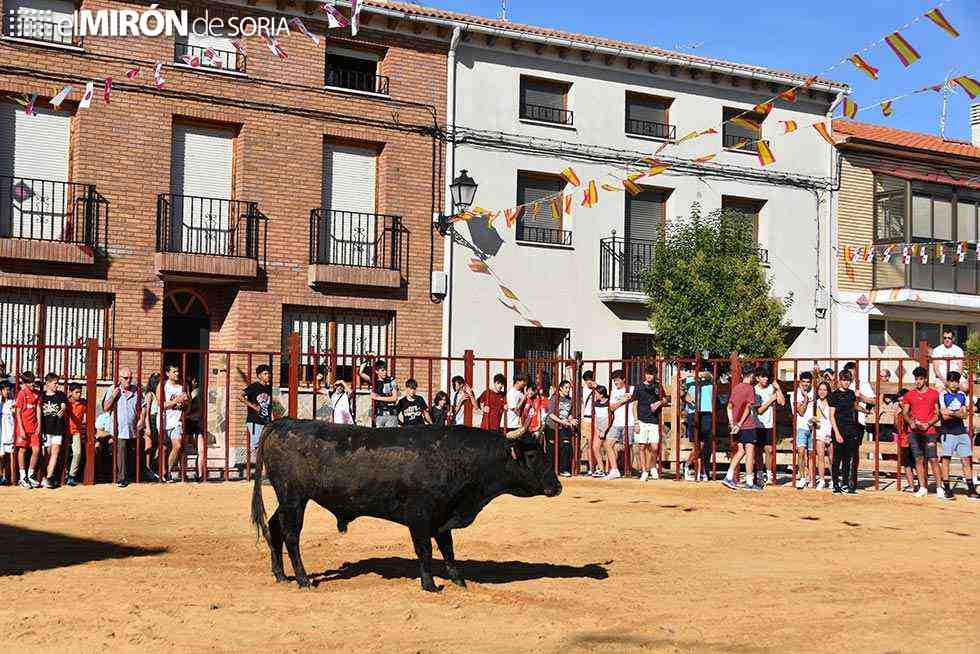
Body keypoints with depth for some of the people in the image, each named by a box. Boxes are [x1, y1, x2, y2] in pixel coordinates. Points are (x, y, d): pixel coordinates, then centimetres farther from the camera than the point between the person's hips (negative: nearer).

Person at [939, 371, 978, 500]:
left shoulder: (962, 395, 14)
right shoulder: (942, 396, -1)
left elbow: (964, 414, 5)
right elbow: (945, 416, -10)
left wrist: (951, 413, -10)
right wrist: (958, 413, -3)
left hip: (961, 431, 4)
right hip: (948, 432, -4)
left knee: (966, 460, 3)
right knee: (946, 459, -3)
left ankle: (971, 489, 4)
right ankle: (947, 489, 2)